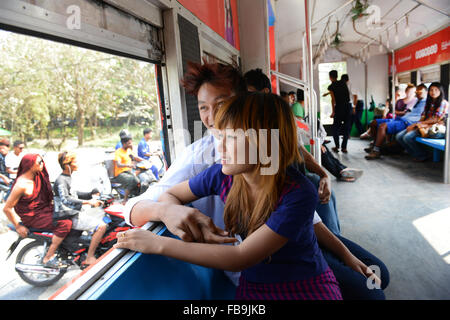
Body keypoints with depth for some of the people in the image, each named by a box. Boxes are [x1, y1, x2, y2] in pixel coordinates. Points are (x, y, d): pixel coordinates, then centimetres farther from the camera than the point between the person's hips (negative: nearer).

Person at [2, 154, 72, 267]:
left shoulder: (37, 176, 1)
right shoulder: (21, 185, -24)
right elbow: (7, 208, -20)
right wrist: (18, 226, -15)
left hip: (42, 208, 9)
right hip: (32, 217, -9)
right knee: (65, 224, -23)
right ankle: (48, 257, -13)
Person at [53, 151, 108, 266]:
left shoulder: (68, 177, 13)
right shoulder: (61, 181, -18)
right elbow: (65, 200, -32)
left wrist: (90, 194, 16)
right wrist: (88, 202, -37)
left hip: (77, 210, 10)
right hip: (69, 217, -10)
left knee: (103, 213, 17)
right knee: (101, 226, -23)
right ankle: (89, 259, -18)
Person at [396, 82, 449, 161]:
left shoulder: (443, 103, -4)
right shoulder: (429, 102, 20)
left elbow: (436, 119, -13)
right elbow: (423, 116, 12)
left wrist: (417, 124, -12)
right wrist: (414, 125, -8)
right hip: (424, 125, 8)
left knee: (408, 137, -29)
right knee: (399, 136, -10)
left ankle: (422, 155, -8)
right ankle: (414, 154, 2)